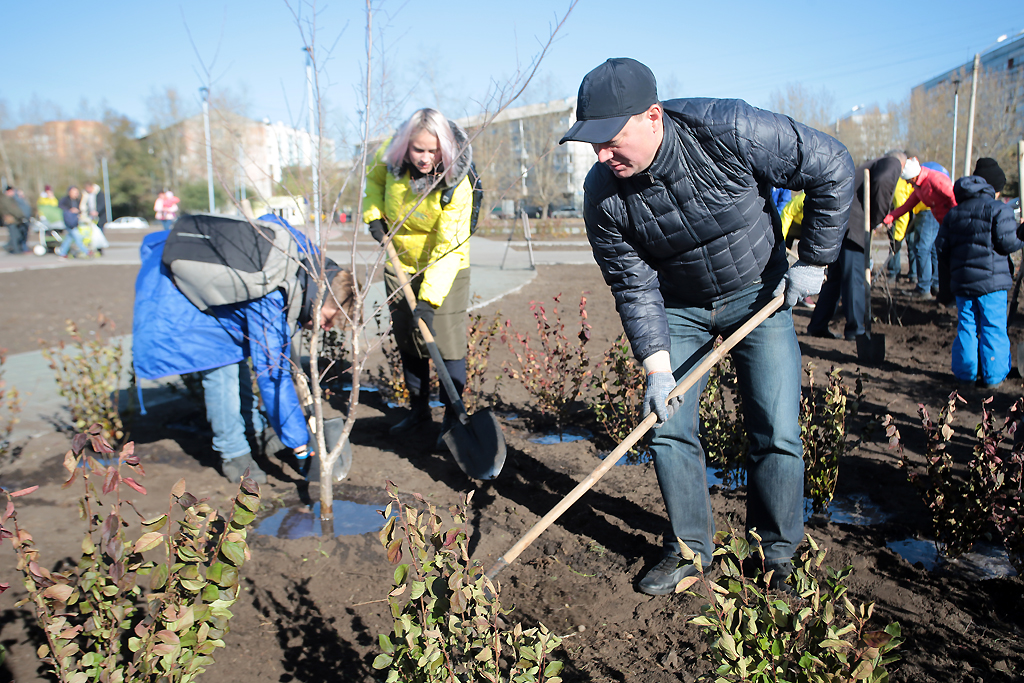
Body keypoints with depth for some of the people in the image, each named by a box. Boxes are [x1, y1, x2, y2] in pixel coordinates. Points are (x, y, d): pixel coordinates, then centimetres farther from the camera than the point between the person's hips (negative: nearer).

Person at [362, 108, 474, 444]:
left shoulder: (457, 187, -28)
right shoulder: (391, 155, -15)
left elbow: (447, 249, -31)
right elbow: (374, 177, 10)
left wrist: (429, 298, -37)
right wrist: (374, 214, -5)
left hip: (444, 268, -5)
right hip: (400, 263, 5)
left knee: (447, 341, -8)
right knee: (407, 339, 12)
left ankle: (453, 415, 8)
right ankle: (418, 408, 28)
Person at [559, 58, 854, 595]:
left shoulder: (730, 131, -28)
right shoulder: (603, 194, -19)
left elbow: (832, 169, -14)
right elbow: (633, 285, -11)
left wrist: (813, 261, -11)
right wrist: (656, 366, -18)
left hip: (758, 294, -2)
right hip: (678, 308, 2)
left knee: (776, 434, -5)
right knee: (668, 428, -2)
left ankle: (776, 556, 16)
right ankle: (690, 550, 18)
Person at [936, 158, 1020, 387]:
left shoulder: (954, 212, 11)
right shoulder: (999, 209, -6)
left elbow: (942, 248, 9)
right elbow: (1007, 243, -12)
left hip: (962, 280, 5)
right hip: (992, 280, -5)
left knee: (966, 327, 11)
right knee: (993, 328, 2)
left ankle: (965, 372, 14)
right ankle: (993, 375, 5)